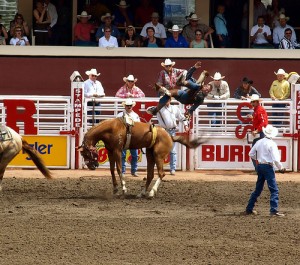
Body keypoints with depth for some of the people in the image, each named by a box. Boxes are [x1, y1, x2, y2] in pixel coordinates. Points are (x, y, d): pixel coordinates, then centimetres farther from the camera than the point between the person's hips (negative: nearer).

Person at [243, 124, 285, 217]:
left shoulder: (259, 142, 6)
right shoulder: (272, 144, -13)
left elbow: (251, 154, 14)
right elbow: (275, 159, -18)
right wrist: (281, 168, -5)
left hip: (260, 166, 7)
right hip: (268, 167, -7)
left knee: (258, 189, 18)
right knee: (274, 190, -5)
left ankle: (249, 209, 24)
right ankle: (274, 211, -13)